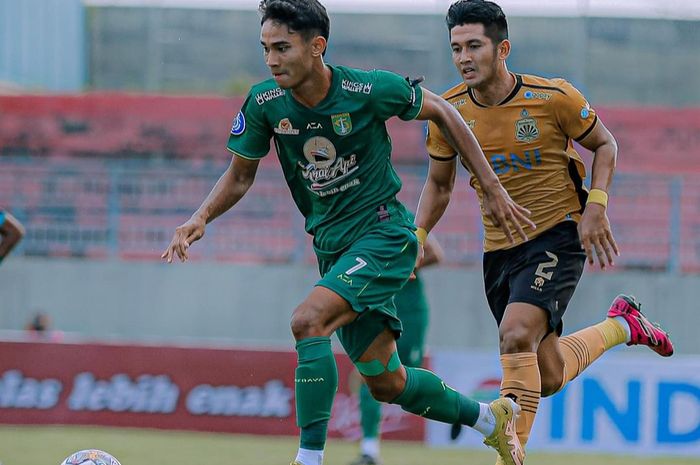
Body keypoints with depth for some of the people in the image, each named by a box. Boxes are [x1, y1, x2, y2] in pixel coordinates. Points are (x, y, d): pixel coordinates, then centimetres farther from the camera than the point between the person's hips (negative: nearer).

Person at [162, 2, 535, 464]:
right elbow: (241, 175, 6)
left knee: (308, 320, -28)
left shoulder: (368, 89, -19)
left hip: (384, 231, -6)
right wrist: (201, 217, -14)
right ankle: (491, 417, 35)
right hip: (333, 247, 6)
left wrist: (493, 188, -2)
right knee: (386, 382, 11)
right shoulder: (265, 103, -8)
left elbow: (441, 111, -3)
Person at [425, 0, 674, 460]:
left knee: (516, 334, -28)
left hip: (558, 236, -5)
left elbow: (604, 145, 1)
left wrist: (595, 205, -12)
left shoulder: (554, 97, -15)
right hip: (500, 248, 5)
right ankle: (622, 325, 38)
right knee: (549, 376, 9)